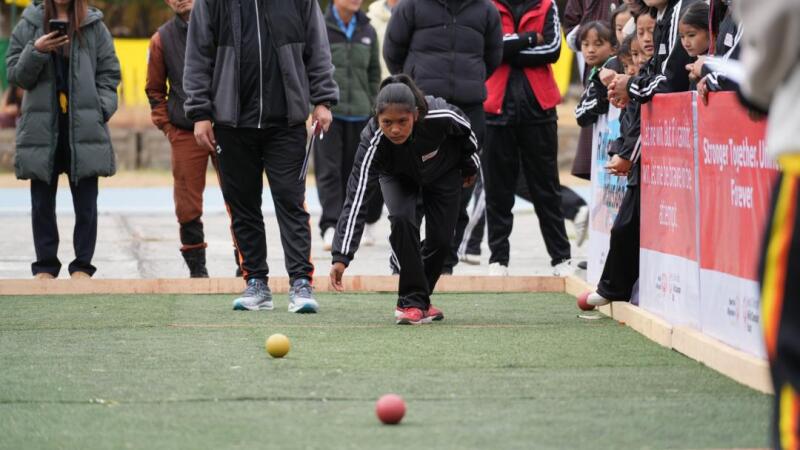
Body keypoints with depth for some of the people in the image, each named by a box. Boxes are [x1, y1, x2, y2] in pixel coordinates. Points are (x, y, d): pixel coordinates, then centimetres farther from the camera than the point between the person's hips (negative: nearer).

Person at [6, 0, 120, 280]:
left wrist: (100, 109, -6)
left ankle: (82, 266, 8)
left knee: (86, 202, 1)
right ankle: (45, 266, 14)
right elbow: (15, 75, 4)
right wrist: (36, 51, -13)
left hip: (84, 127, -1)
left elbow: (109, 73, 7)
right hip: (42, 127, 1)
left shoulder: (94, 26, 6)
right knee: (42, 202, 6)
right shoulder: (30, 25, 7)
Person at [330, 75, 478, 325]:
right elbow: (356, 199, -44)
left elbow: (465, 130, -14)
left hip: (443, 171, 1)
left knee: (441, 239, -7)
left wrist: (470, 166, 3)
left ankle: (418, 299, 19)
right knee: (402, 219, -27)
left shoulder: (441, 116, -40)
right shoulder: (372, 141, -40)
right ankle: (413, 300, -14)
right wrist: (341, 257, -50)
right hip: (398, 177, -1)